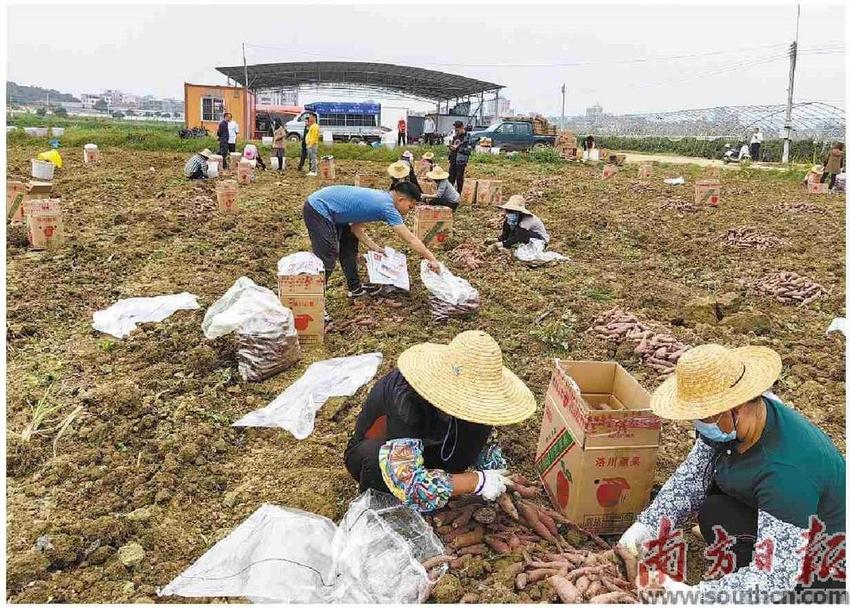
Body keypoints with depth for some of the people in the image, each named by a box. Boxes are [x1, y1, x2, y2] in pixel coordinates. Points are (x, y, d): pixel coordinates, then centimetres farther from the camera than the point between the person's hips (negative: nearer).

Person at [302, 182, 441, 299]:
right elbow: (411, 239, -18)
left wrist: (374, 247, 3)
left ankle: (355, 287, 29)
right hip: (318, 209, -10)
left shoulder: (380, 198, 10)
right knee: (327, 260, -13)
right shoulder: (387, 207, -18)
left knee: (349, 242, 20)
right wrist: (432, 260, -13)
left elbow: (356, 226, 10)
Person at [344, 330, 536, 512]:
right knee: (377, 458, -40)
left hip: (425, 448, 4)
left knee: (479, 427, -20)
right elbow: (407, 483, -44)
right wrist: (477, 481, -36)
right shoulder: (405, 398, -39)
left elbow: (485, 441, -2)